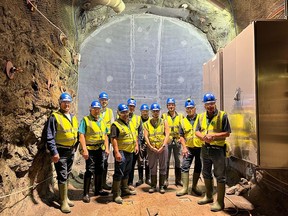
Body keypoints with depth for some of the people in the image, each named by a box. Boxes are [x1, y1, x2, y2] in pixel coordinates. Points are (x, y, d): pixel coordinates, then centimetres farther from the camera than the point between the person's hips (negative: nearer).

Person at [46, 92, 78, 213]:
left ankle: (64, 197, 31)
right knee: (62, 177, -3)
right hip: (60, 152, -6)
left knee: (67, 176, 17)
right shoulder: (55, 117, -10)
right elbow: (50, 137, -14)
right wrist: (54, 152, -19)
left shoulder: (73, 117, 11)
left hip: (71, 151, 7)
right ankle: (63, 202, 8)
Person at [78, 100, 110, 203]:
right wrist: (84, 149, -20)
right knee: (90, 170, -4)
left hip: (100, 149, 6)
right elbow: (81, 135, -13)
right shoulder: (85, 120, -5)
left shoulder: (102, 121, 15)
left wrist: (106, 148, 10)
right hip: (90, 149, -6)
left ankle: (98, 189, 29)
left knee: (99, 170, 14)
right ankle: (86, 193, 6)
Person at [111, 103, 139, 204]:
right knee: (119, 173, -5)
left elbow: (135, 135, 24)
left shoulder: (130, 123, 15)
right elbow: (114, 139, -19)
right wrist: (117, 152, -25)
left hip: (130, 152, 8)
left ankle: (125, 189, 34)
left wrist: (136, 145, 13)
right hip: (121, 152, -8)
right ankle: (116, 194, 3)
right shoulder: (116, 124, -12)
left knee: (126, 172, 19)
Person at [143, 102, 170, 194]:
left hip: (163, 148, 0)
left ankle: (161, 186, 17)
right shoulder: (147, 123, 8)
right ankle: (153, 186, 20)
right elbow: (146, 136, -1)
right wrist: (151, 147, -13)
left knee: (163, 167, 5)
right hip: (151, 148, 1)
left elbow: (167, 135, -2)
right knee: (152, 167, 8)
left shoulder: (164, 122, 7)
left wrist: (163, 146, -13)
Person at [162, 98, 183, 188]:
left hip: (177, 141, 2)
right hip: (167, 141, -2)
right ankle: (166, 180, 8)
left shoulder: (180, 116, 9)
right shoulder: (164, 116, 6)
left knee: (178, 161, 7)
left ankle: (178, 180, 17)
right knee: (166, 161, 1)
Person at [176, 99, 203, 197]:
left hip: (200, 147, -1)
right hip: (189, 148, 1)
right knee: (185, 166, -5)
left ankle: (194, 187, 24)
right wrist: (184, 147, -2)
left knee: (198, 167, 10)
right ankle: (185, 188, 3)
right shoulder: (183, 121, 6)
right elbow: (181, 136, 8)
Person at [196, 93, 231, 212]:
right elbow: (197, 131, 8)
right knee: (206, 174, 19)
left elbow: (227, 133, -10)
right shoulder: (202, 116, 9)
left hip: (218, 149, -6)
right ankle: (208, 196, 37)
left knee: (220, 176, 1)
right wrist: (203, 137, -13)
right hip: (205, 149, 6)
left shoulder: (222, 115, -8)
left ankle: (220, 202, 12)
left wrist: (213, 136, -20)